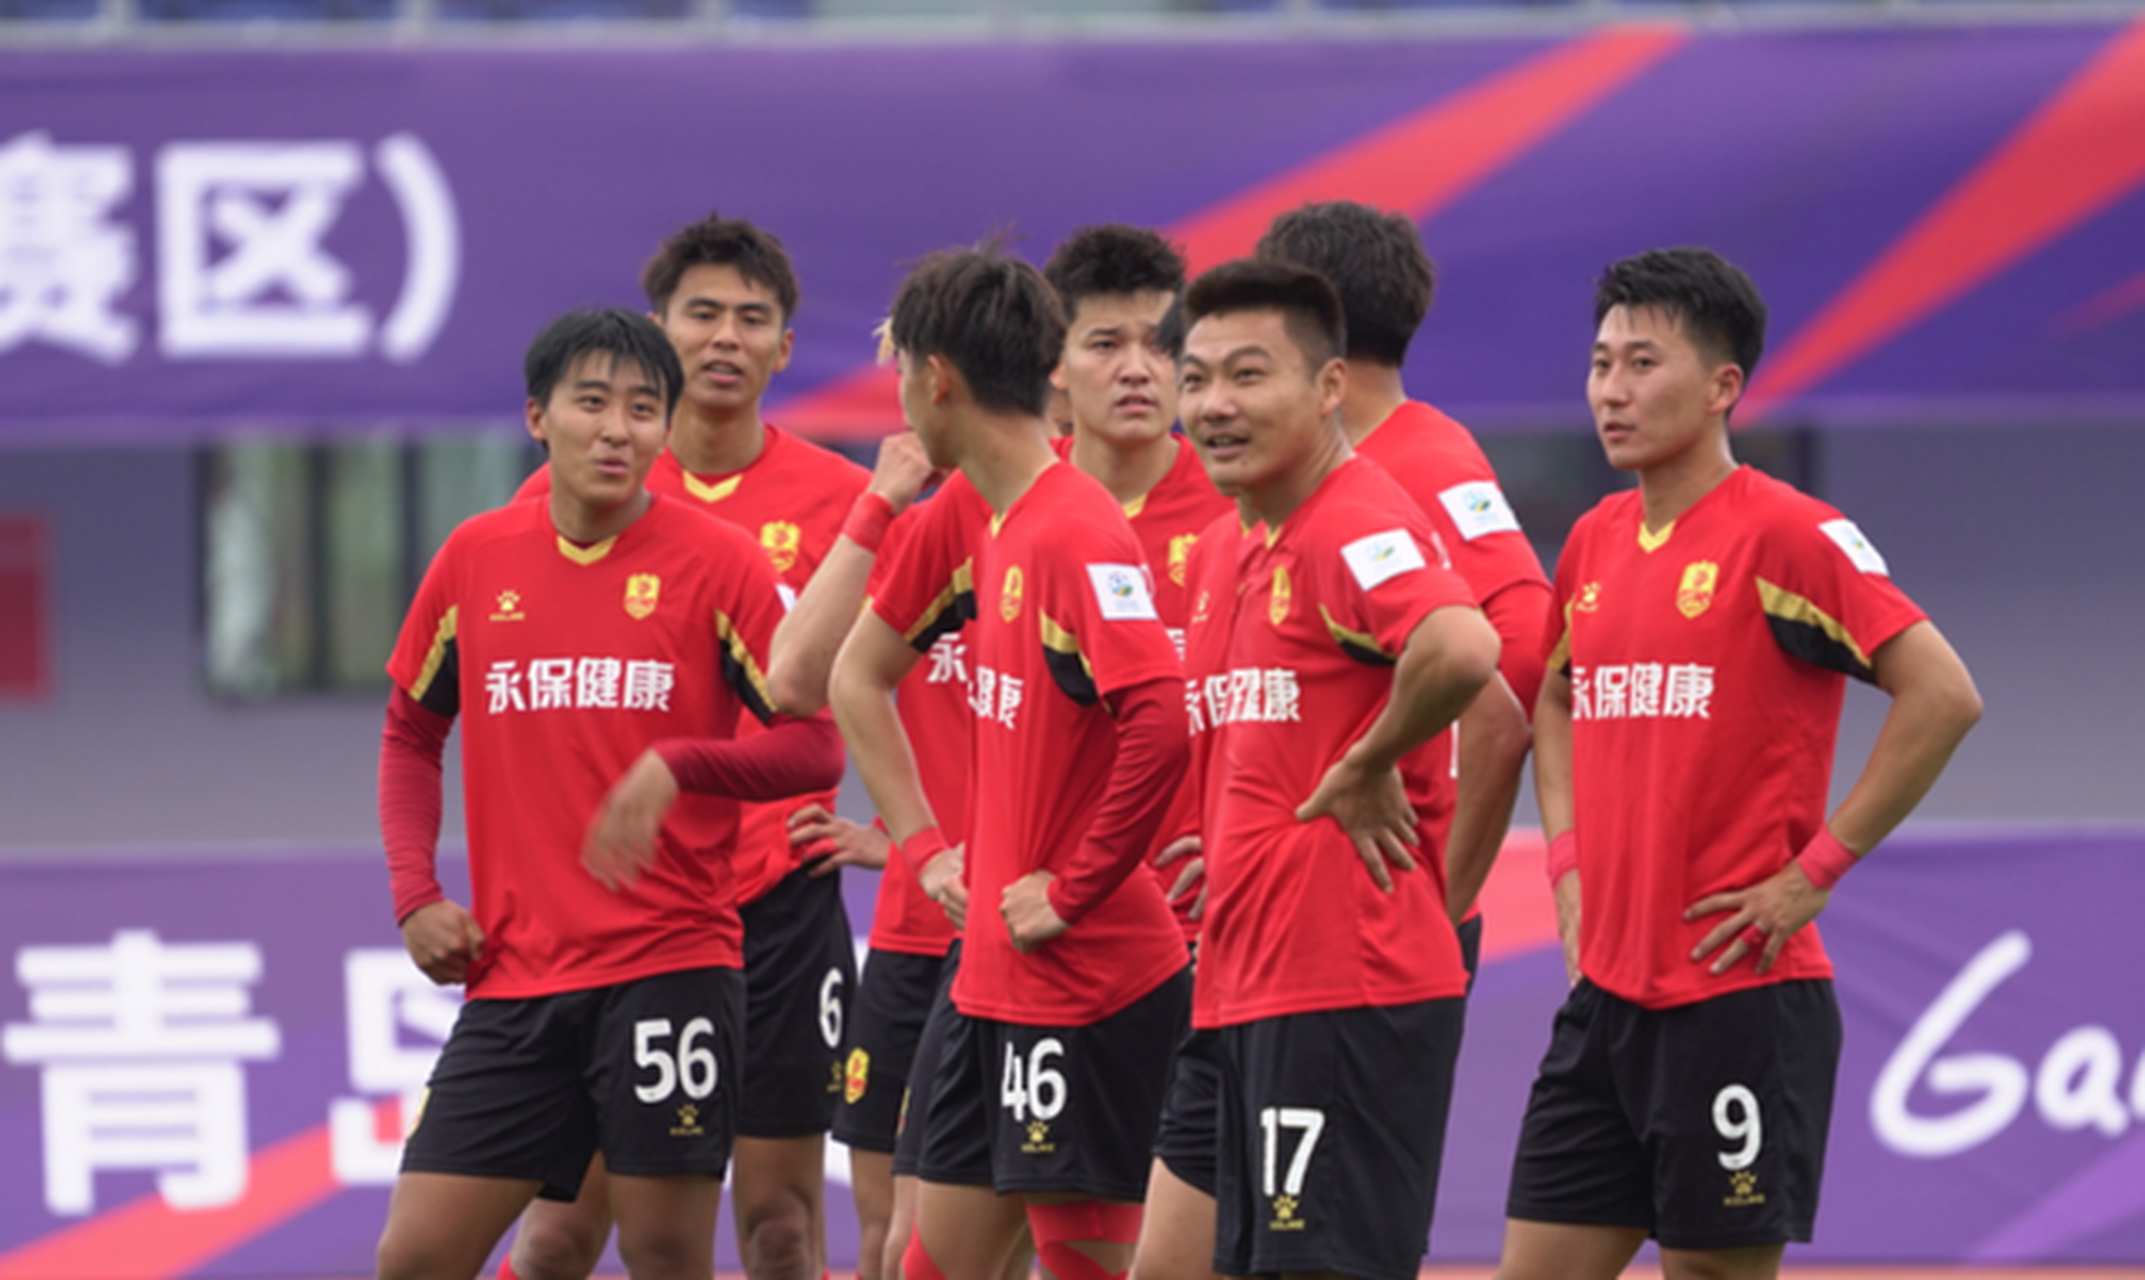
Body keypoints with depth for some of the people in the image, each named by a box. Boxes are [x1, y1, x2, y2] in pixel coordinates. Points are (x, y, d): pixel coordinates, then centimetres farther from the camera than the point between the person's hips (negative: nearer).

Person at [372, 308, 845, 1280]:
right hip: (512, 974, 4)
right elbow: (411, 732, 20)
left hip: (669, 968, -4)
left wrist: (675, 768, -22)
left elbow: (815, 747, -5)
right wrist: (416, 896, 7)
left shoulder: (716, 563, -3)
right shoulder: (477, 560, 7)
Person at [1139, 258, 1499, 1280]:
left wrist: (1364, 772, -20)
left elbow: (1462, 649, -36)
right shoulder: (1221, 552, 16)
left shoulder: (1359, 527, -15)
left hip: (1346, 992, -10)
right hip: (1235, 992, 10)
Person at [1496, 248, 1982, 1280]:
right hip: (1606, 991, 7)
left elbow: (1941, 695, -17)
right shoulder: (1594, 544, 12)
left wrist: (1815, 871, -15)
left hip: (1739, 995, -7)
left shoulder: (1785, 535, -11)